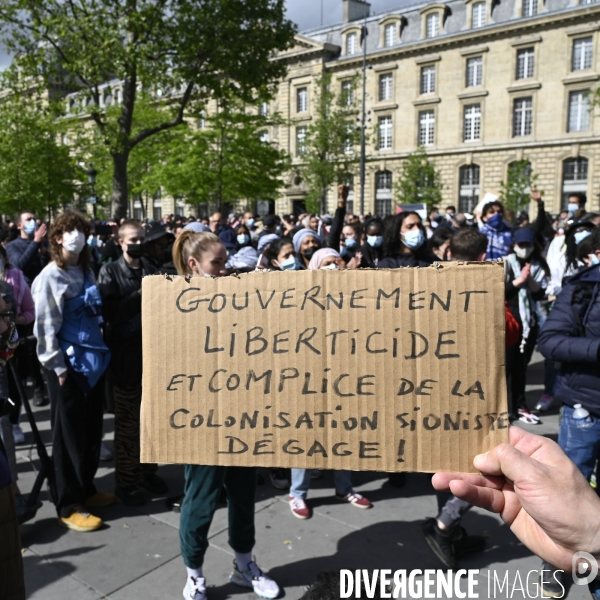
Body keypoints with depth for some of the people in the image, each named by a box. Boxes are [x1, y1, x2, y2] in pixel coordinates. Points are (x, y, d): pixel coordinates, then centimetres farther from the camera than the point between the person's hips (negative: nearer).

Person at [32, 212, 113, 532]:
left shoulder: (86, 272, 11)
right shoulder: (50, 276, -10)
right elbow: (45, 326, -13)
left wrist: (100, 349, 12)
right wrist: (58, 366, -15)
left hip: (92, 359, 7)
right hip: (69, 364, -7)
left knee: (92, 430, 15)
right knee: (69, 434, 3)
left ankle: (86, 489, 32)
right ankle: (68, 506, 16)